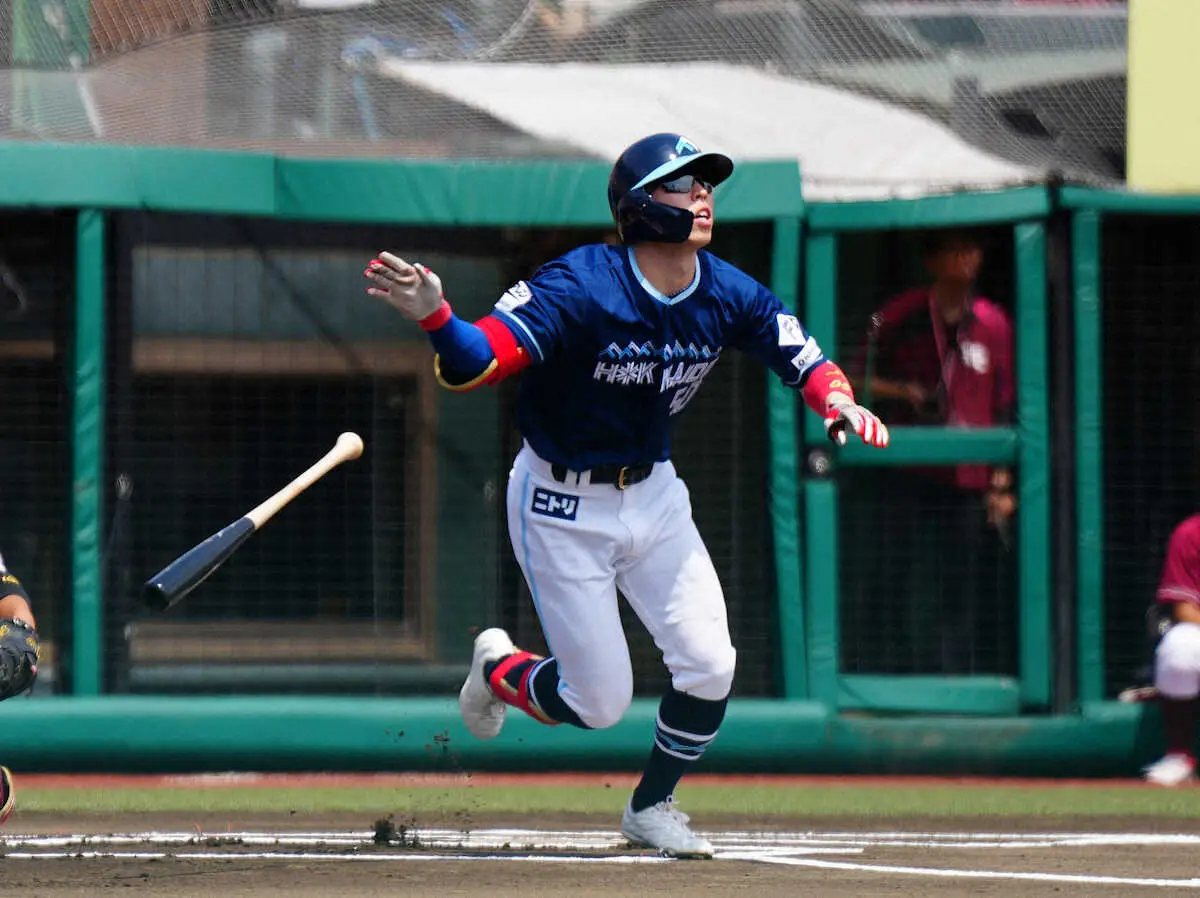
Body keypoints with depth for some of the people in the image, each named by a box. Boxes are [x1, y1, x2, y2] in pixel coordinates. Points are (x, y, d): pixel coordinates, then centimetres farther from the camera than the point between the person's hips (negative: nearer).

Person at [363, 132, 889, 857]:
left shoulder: (730, 296, -9)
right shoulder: (579, 288, -26)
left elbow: (807, 361, -5)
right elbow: (474, 363, -35)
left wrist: (840, 403, -29)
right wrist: (436, 317, -57)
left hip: (653, 493, 5)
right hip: (562, 507, -5)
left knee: (710, 666, -7)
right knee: (601, 703, -4)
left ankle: (653, 807, 19)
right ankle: (500, 669, 31)